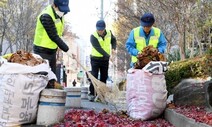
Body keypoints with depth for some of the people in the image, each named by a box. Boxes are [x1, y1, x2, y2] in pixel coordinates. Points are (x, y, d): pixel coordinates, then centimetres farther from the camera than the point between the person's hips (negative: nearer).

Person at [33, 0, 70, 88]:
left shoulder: (59, 15, 6)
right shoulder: (46, 16, -21)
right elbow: (53, 36, -23)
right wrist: (67, 49, -20)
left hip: (52, 50, 9)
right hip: (42, 51, -8)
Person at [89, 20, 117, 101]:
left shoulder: (109, 33, -4)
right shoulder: (93, 36, -19)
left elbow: (113, 40, 16)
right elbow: (98, 48, -28)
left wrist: (113, 48, -3)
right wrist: (108, 55, -36)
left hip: (105, 59, 5)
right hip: (95, 58, -4)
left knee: (104, 76, 8)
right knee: (94, 76, -7)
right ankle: (91, 93, 1)